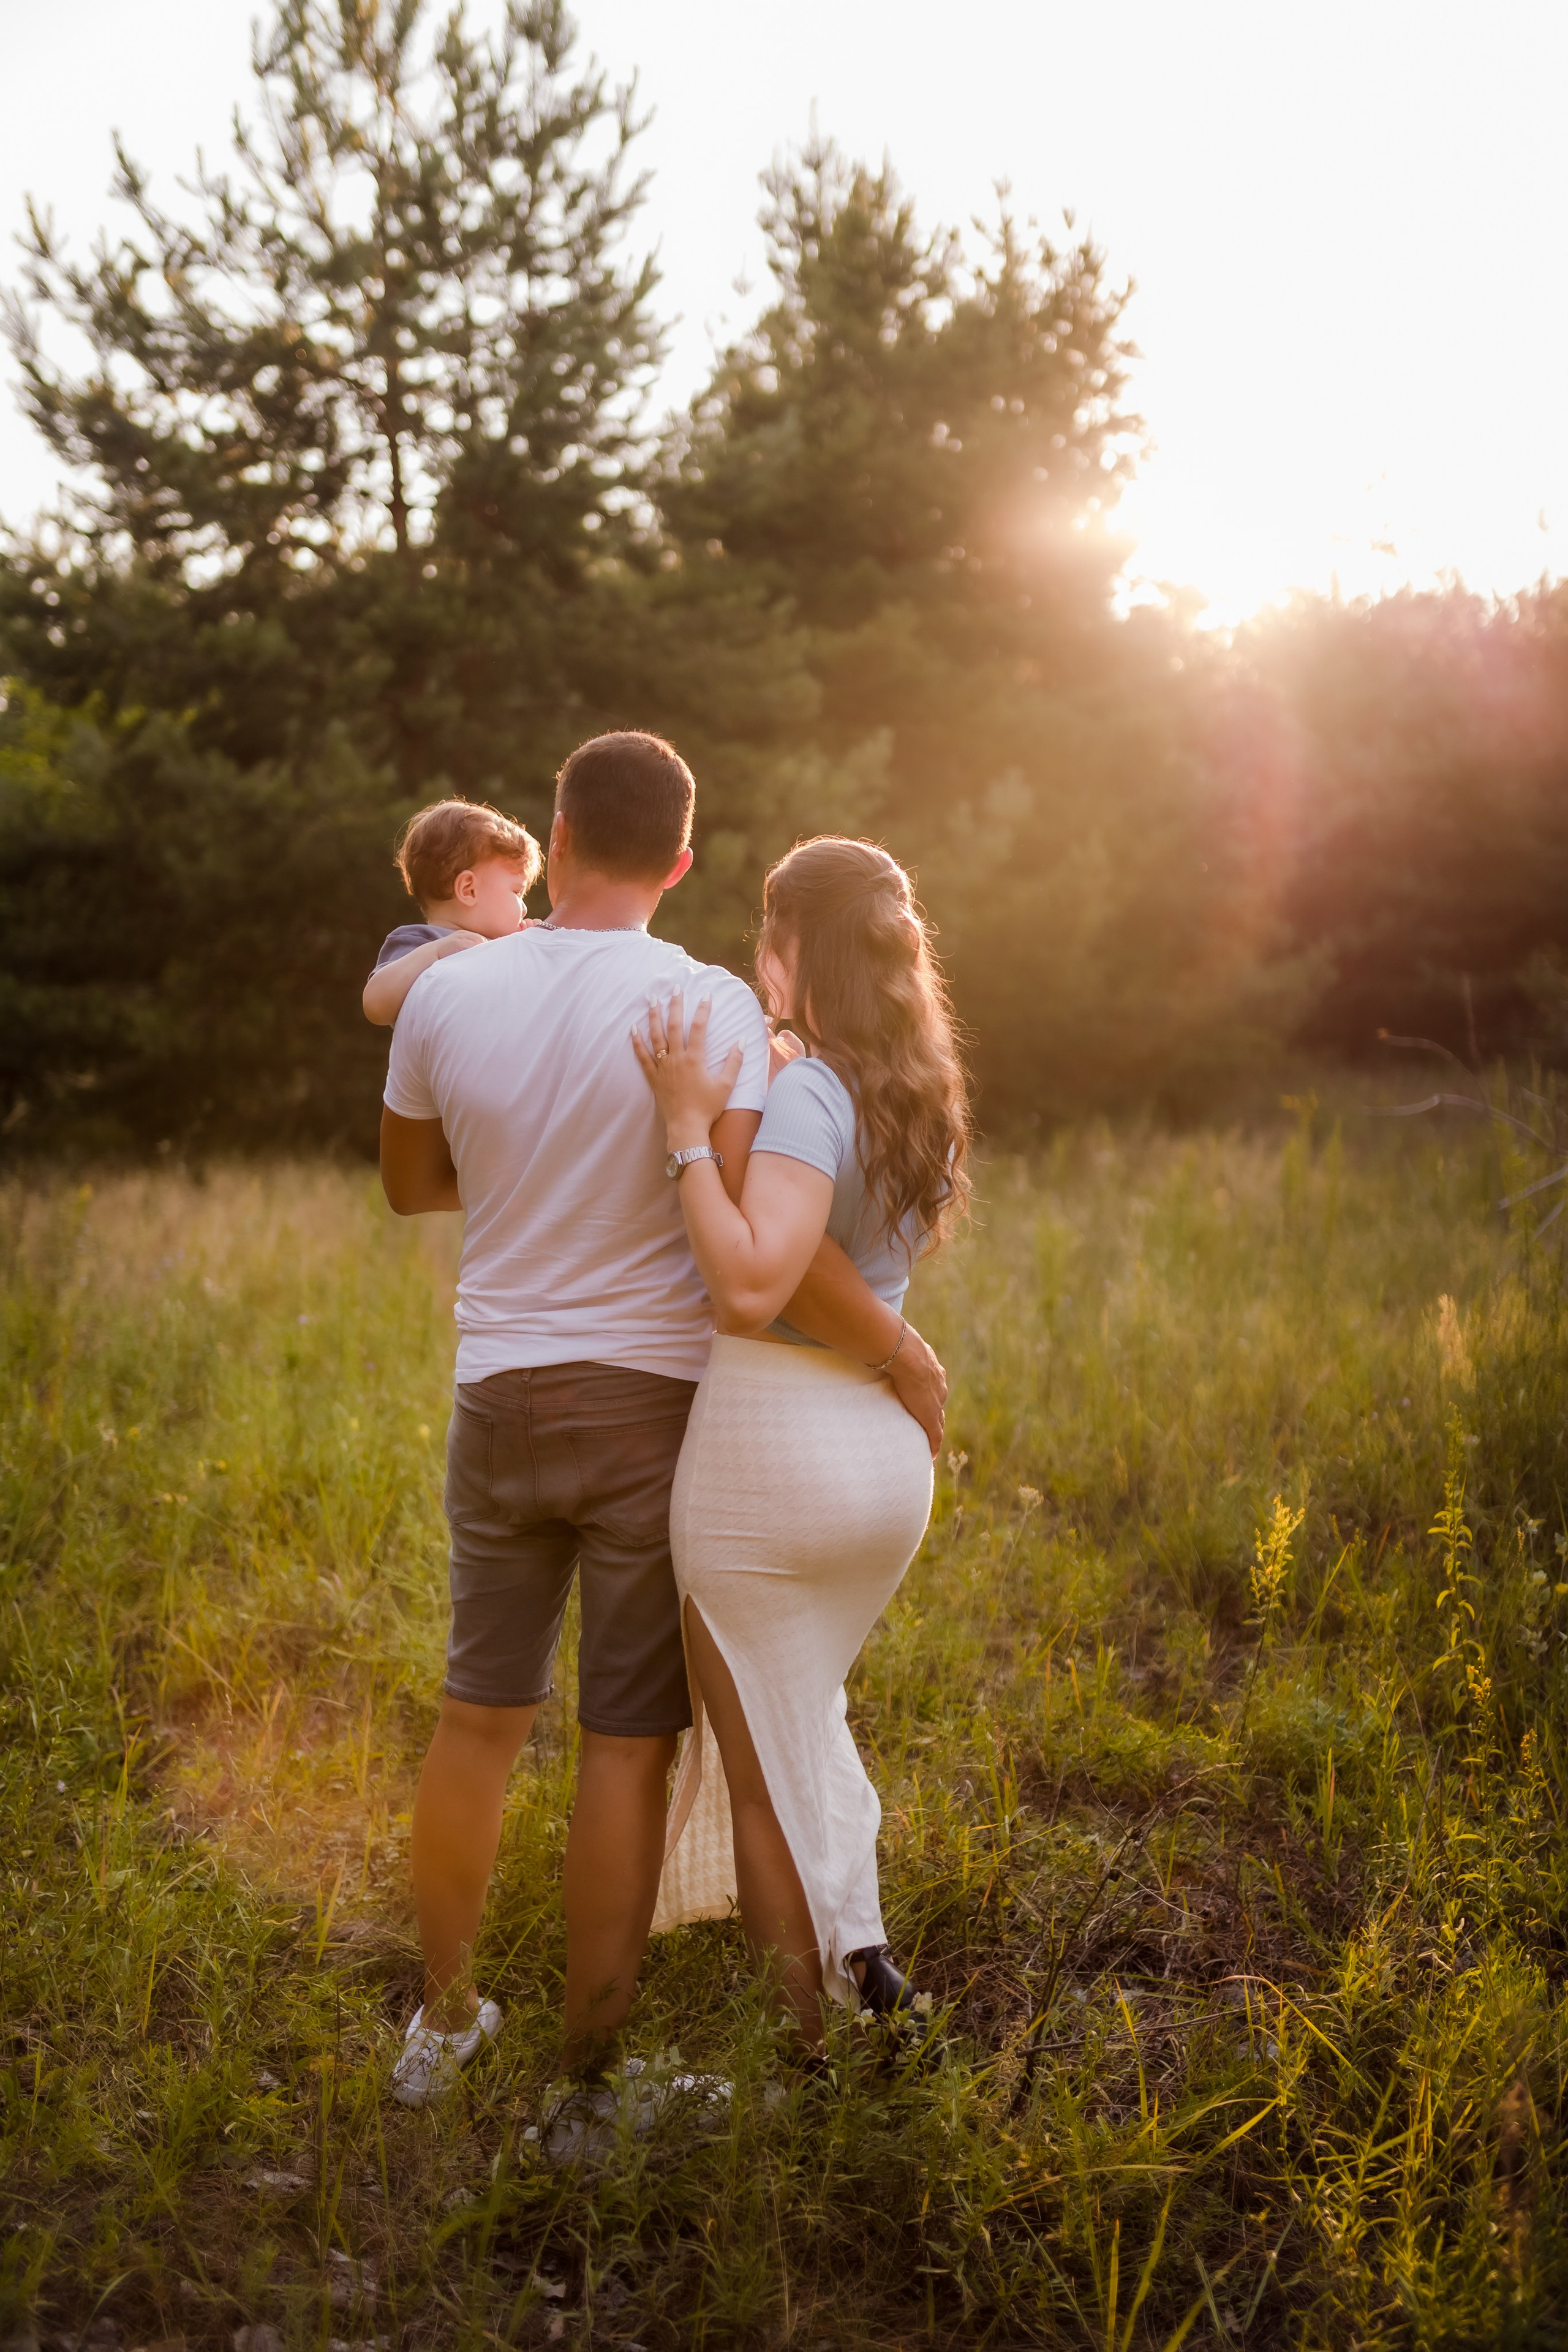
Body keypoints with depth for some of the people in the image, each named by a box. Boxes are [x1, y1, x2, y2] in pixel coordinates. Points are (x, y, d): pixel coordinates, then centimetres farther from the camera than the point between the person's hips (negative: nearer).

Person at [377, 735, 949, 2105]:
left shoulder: (445, 993, -3)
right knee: (629, 1742, 7)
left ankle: (444, 2020, 30)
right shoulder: (711, 1006, -15)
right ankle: (593, 2061, 17)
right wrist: (907, 1353, -10)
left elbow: (411, 1186, 12)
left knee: (480, 1714, 17)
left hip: (500, 1399, 3)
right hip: (652, 1404, -3)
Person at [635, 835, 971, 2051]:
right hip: (890, 1450, 8)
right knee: (795, 1707, 30)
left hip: (773, 1449, -7)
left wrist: (691, 1127, -25)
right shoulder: (921, 1095, 6)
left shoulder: (810, 1091, -18)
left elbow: (751, 1286, -29)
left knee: (764, 1762, 9)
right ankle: (861, 1948, 25)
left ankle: (807, 2044, 20)